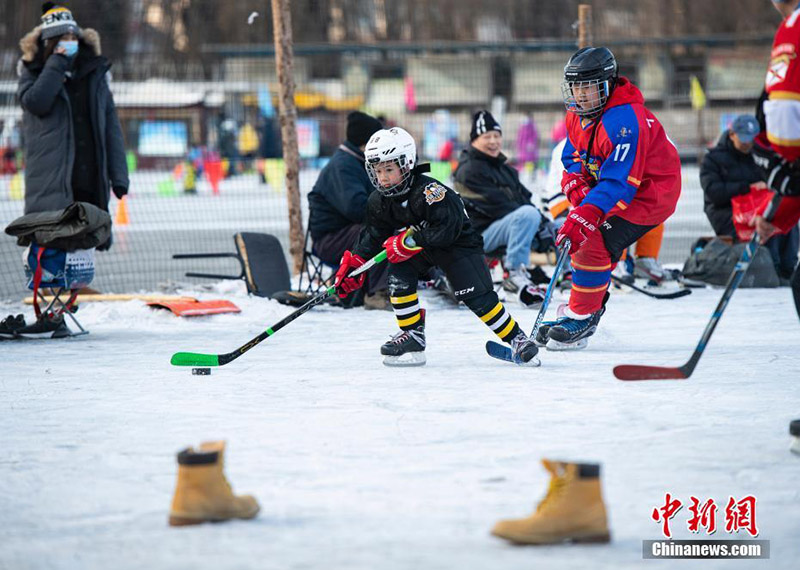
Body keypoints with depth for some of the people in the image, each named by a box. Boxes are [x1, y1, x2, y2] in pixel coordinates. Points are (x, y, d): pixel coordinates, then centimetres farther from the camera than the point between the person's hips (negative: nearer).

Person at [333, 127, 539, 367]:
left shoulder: (428, 191, -31)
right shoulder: (379, 202, -8)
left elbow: (447, 229, -36)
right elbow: (373, 236, 2)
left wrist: (411, 240, -38)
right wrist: (353, 264, -9)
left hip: (458, 244, -6)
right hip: (421, 249, 7)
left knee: (477, 296, -14)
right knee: (398, 276, -17)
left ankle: (516, 339, -1)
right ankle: (413, 335, -5)